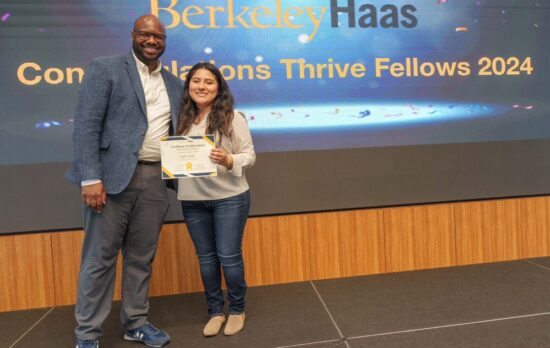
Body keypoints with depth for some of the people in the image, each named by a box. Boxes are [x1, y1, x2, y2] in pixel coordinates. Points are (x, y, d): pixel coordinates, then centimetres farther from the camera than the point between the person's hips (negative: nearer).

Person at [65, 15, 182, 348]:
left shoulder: (174, 83, 17)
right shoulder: (105, 68, 1)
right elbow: (86, 124, -7)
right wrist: (91, 177, -15)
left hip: (155, 179, 5)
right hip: (114, 175, -4)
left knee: (142, 256, 12)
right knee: (100, 257, 3)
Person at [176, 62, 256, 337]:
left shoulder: (232, 117, -6)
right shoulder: (182, 119, 5)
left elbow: (249, 155, -7)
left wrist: (228, 160, -25)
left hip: (229, 198, -4)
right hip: (192, 201, 4)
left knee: (229, 256, 4)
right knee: (205, 257, 13)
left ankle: (237, 310, 26)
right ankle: (215, 311, 30)